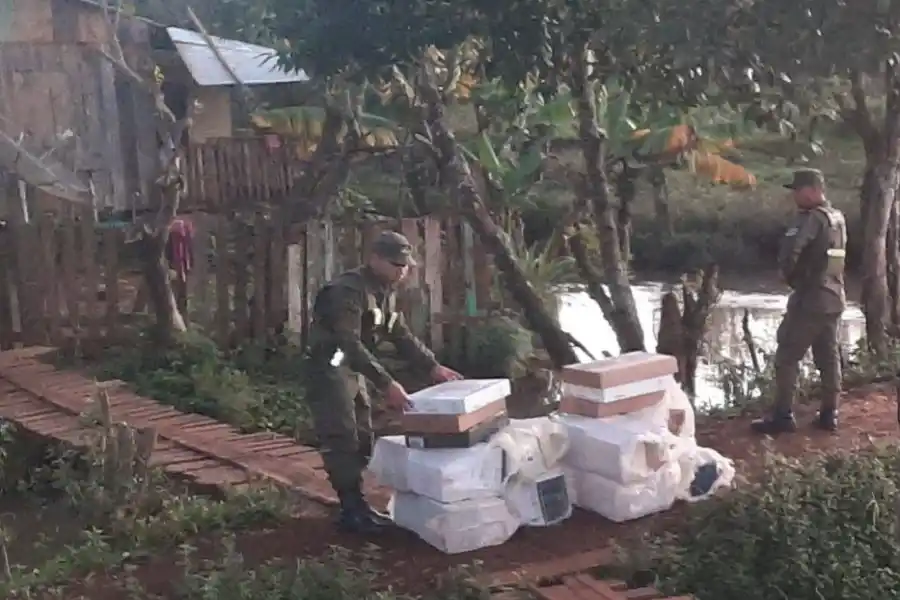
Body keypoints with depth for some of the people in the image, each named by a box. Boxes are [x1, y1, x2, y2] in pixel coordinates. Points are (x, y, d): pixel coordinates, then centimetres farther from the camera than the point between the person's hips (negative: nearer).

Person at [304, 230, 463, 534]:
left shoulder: (386, 292, 7)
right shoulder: (348, 290, -24)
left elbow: (401, 335, 13)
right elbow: (350, 343, -33)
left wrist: (433, 366, 2)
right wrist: (386, 383, -39)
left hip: (352, 369, 10)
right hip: (328, 368, -10)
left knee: (362, 439, 12)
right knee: (342, 440, -9)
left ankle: (357, 504, 20)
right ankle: (351, 511, -4)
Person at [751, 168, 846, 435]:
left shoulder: (811, 217, -16)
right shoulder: (838, 218, 11)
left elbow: (790, 249, -28)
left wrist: (788, 274, -9)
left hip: (810, 297, -9)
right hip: (834, 296, 9)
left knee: (787, 357, -3)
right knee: (829, 357, 12)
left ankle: (783, 416, -3)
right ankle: (829, 414, 16)